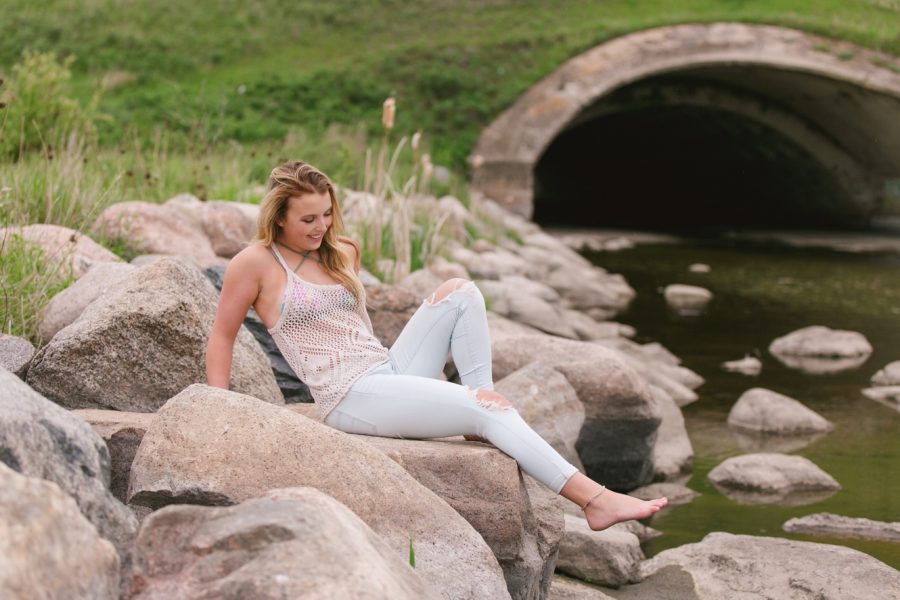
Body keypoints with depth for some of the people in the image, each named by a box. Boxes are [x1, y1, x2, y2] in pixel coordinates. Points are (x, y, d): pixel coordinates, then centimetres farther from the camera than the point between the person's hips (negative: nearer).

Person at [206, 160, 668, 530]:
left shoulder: (339, 254, 16)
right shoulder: (255, 264, -4)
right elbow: (222, 336, 0)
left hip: (389, 370, 8)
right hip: (351, 398, -8)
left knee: (460, 292, -7)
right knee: (492, 408, -20)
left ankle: (481, 424, -10)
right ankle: (594, 499, -24)